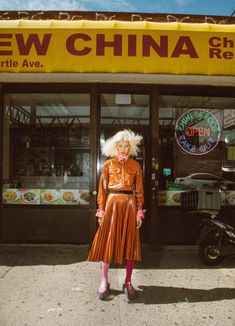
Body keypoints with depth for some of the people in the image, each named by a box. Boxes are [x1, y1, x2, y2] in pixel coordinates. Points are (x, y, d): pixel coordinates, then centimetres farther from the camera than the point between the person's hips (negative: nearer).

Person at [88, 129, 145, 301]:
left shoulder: (135, 166, 6)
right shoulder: (109, 164, 5)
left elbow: (139, 191, 5)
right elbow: (103, 189, 3)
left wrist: (139, 211, -2)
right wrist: (101, 210, -3)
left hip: (130, 205, 1)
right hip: (112, 204, 0)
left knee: (130, 243, 5)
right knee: (108, 242, 2)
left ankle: (128, 283, 18)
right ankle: (104, 281, 15)